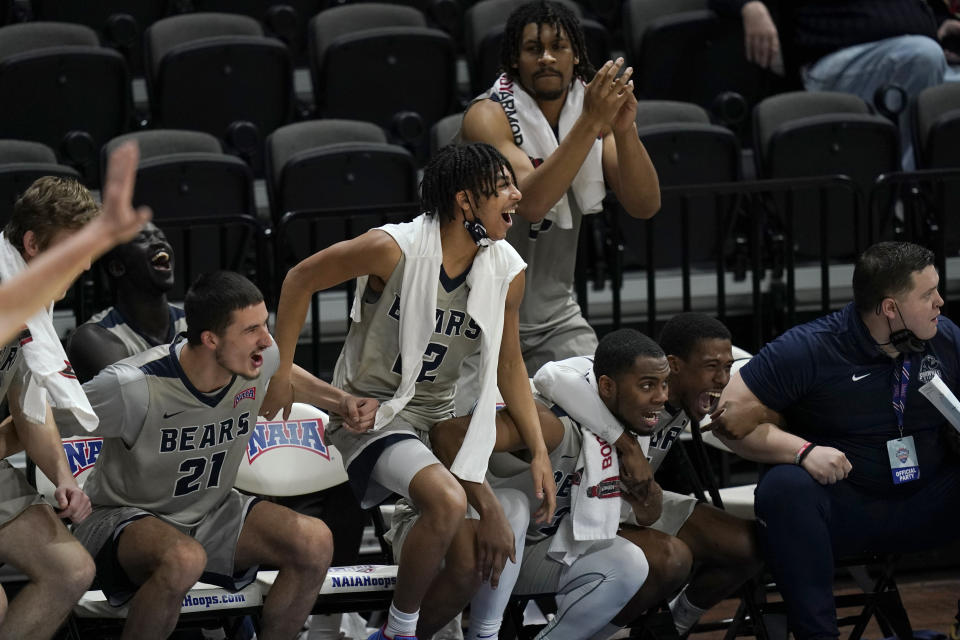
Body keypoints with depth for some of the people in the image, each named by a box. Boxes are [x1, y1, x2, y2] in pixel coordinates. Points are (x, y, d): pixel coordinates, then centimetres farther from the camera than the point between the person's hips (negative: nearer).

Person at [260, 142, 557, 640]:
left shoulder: (507, 272, -5)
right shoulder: (394, 249, -21)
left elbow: (508, 365, 9)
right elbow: (302, 279, -8)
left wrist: (539, 452, 3)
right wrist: (280, 373, -7)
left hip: (435, 414, 6)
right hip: (371, 407, -6)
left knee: (468, 568, -3)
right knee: (448, 503, -32)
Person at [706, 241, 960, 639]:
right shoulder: (808, 350, -9)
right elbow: (731, 419, -9)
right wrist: (803, 450, -24)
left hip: (926, 506, 3)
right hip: (842, 510, -3)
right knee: (784, 487, -35)